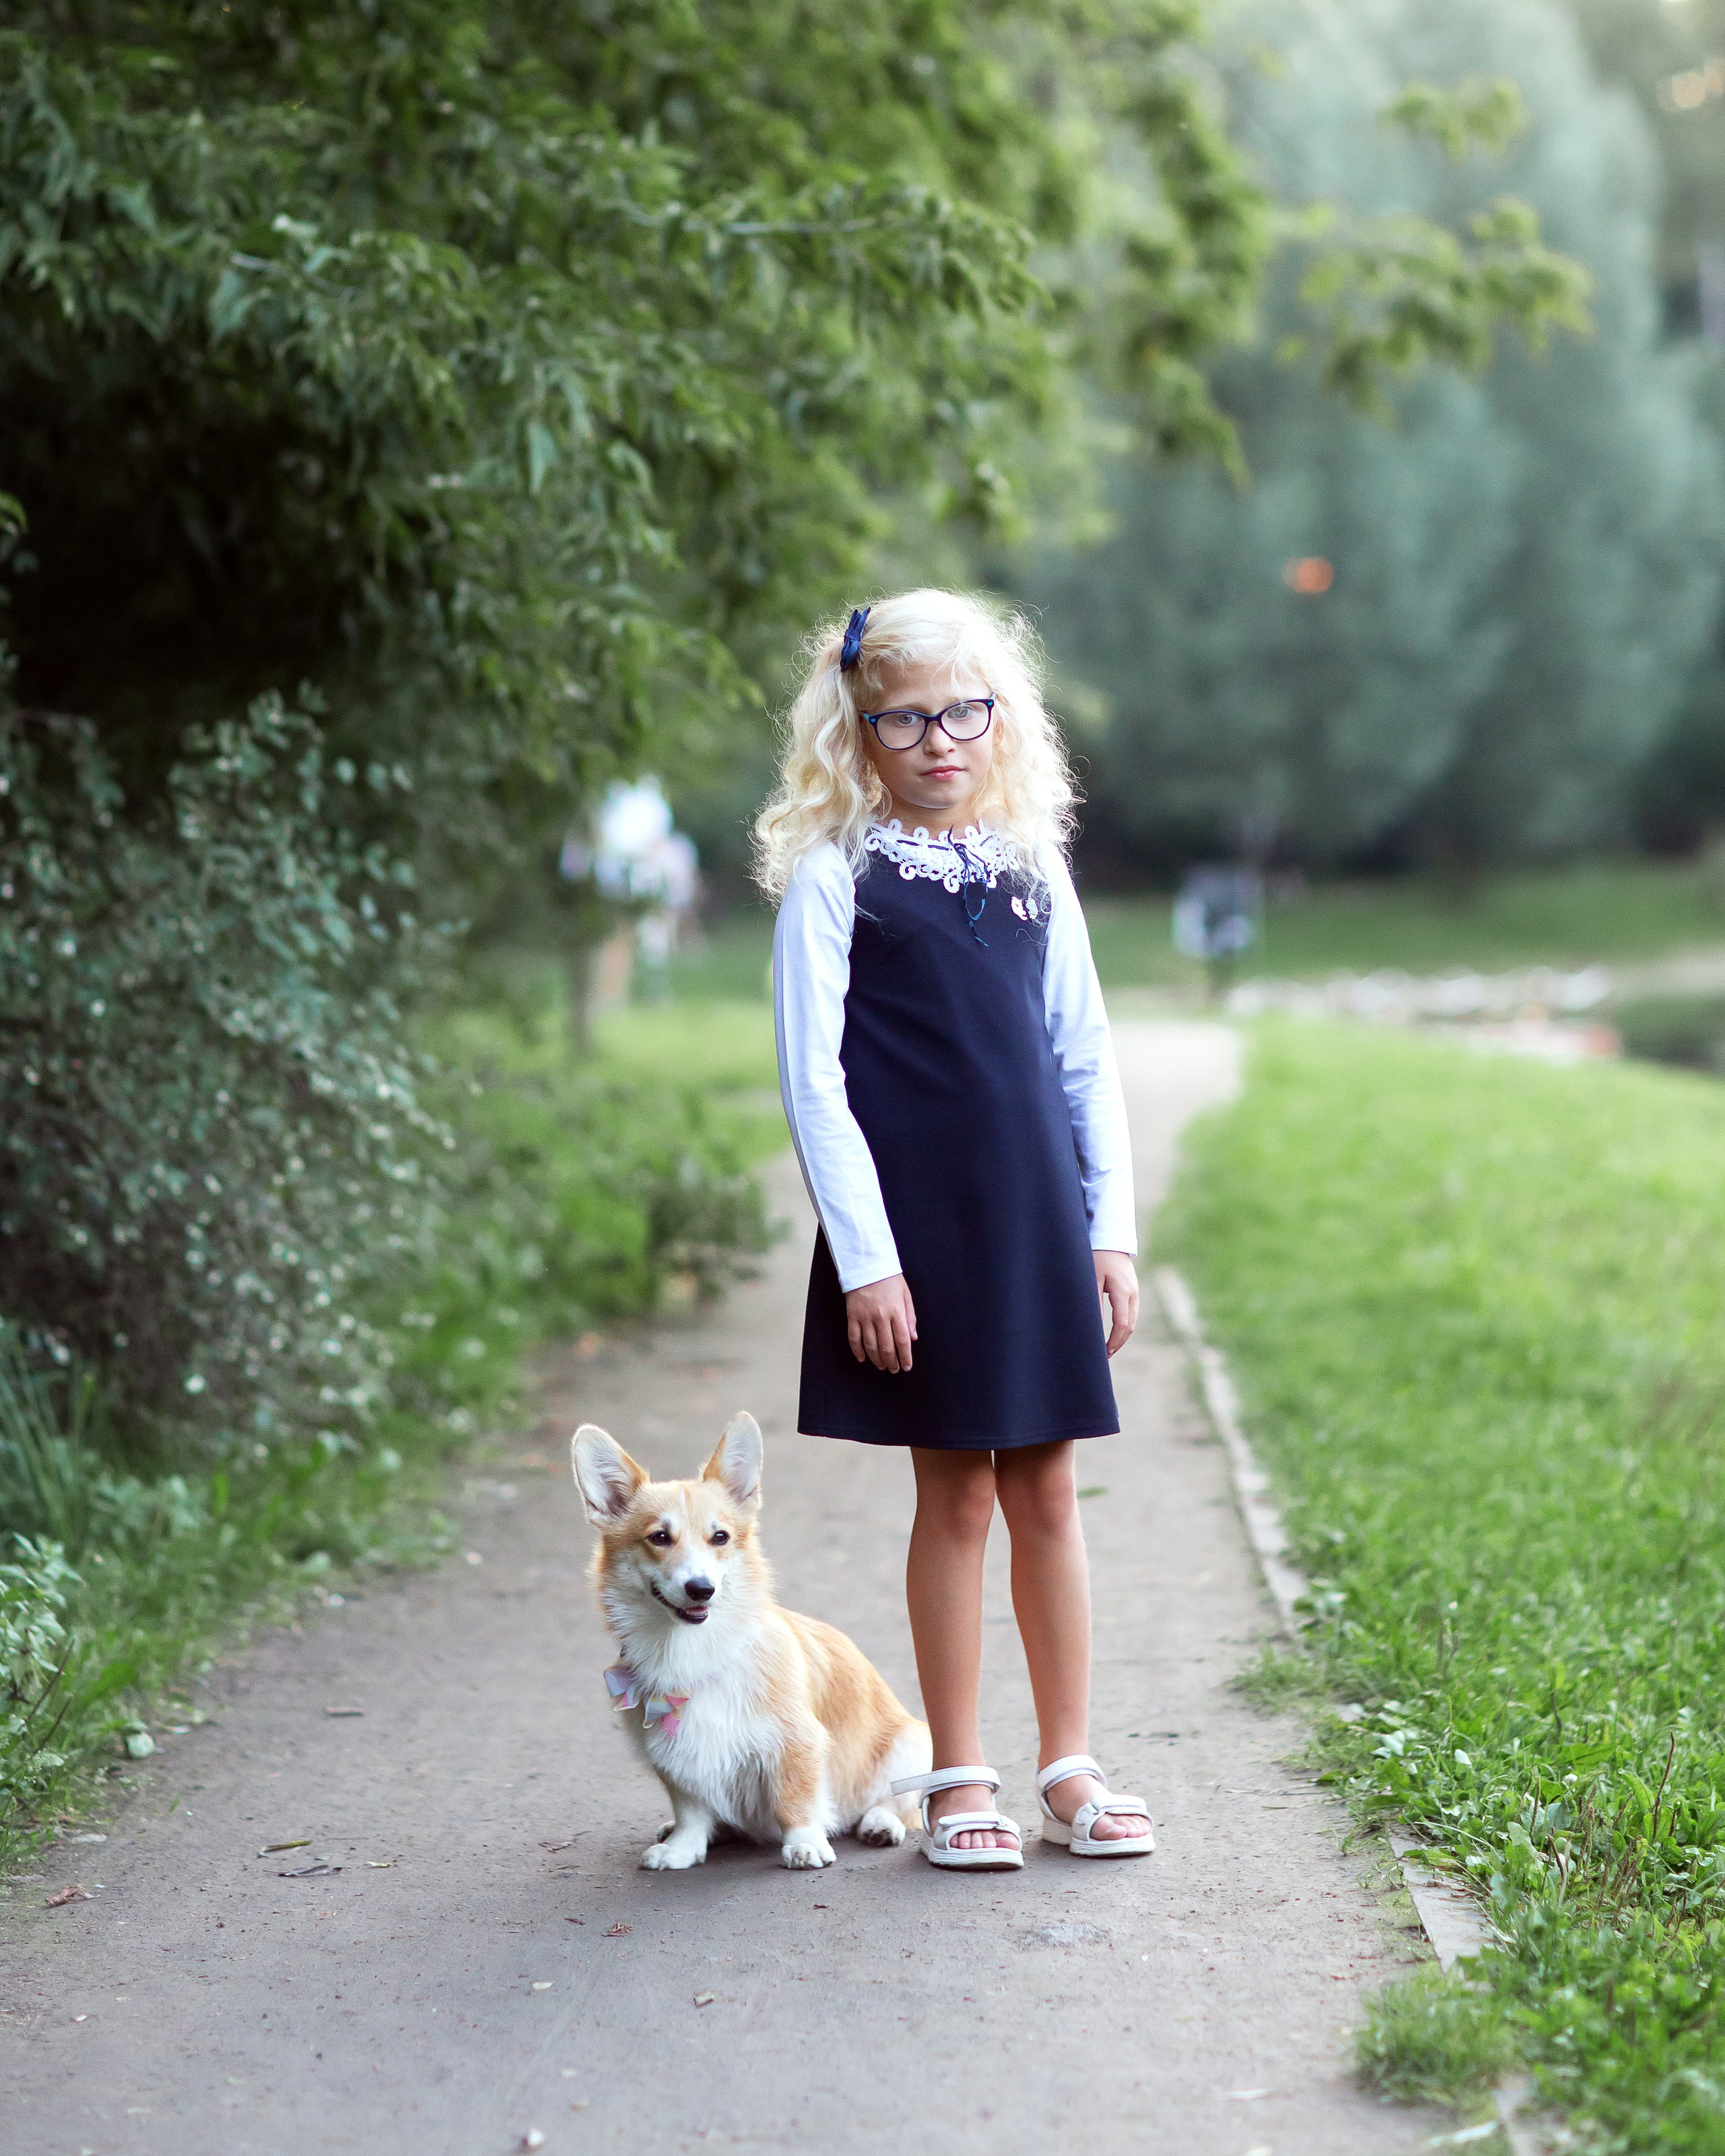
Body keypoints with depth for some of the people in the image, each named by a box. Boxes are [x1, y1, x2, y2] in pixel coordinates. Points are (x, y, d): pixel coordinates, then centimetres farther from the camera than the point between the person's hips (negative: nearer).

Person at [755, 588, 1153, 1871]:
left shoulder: (1033, 868, 10)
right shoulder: (834, 876, -3)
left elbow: (1089, 1058, 13)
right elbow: (812, 1078, -7)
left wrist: (1112, 1230, 7)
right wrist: (864, 1258, -12)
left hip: (1040, 1222, 4)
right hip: (917, 1229, -4)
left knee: (1047, 1491, 7)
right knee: (955, 1494, 2)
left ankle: (1070, 1766, 16)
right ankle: (958, 1777, 13)